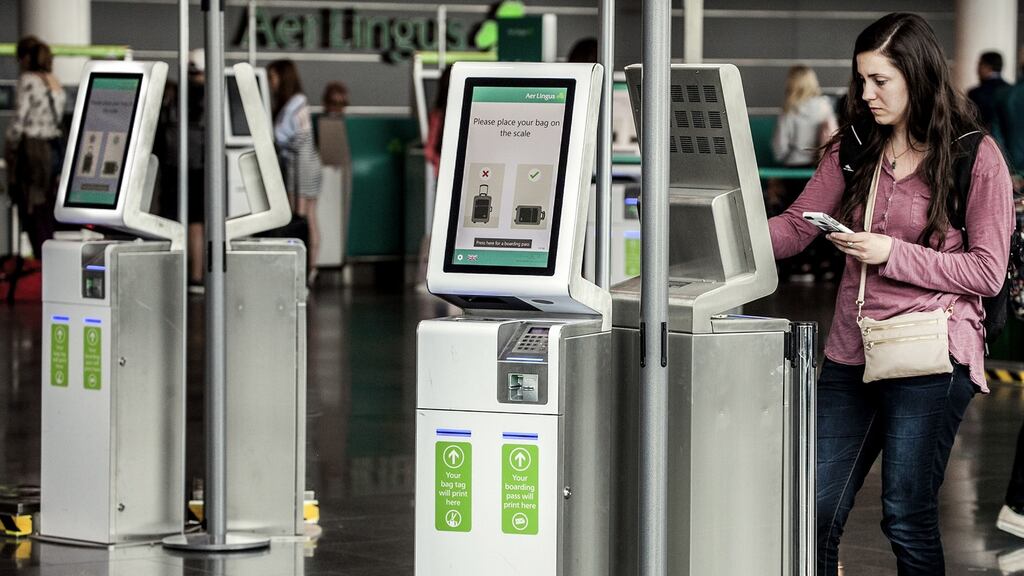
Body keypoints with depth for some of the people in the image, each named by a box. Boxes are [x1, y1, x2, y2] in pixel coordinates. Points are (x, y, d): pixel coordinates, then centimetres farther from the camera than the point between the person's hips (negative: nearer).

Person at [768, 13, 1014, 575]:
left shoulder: (976, 157, -4)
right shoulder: (854, 149, 12)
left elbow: (988, 272, -7)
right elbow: (795, 227, 7)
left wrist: (891, 253, -15)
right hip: (852, 353, 5)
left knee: (907, 517, -2)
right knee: (817, 513, 2)